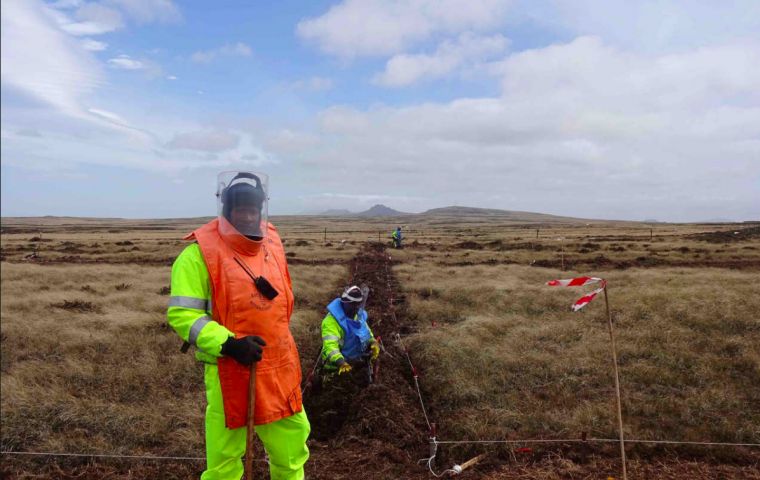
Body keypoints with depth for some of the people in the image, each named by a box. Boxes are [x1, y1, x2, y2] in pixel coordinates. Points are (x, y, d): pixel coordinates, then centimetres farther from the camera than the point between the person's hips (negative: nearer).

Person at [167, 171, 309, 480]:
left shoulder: (272, 242, 6)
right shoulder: (201, 252, -14)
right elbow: (181, 314, -16)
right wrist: (228, 344, -25)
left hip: (278, 368, 6)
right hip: (229, 370, -5)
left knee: (292, 442, 18)